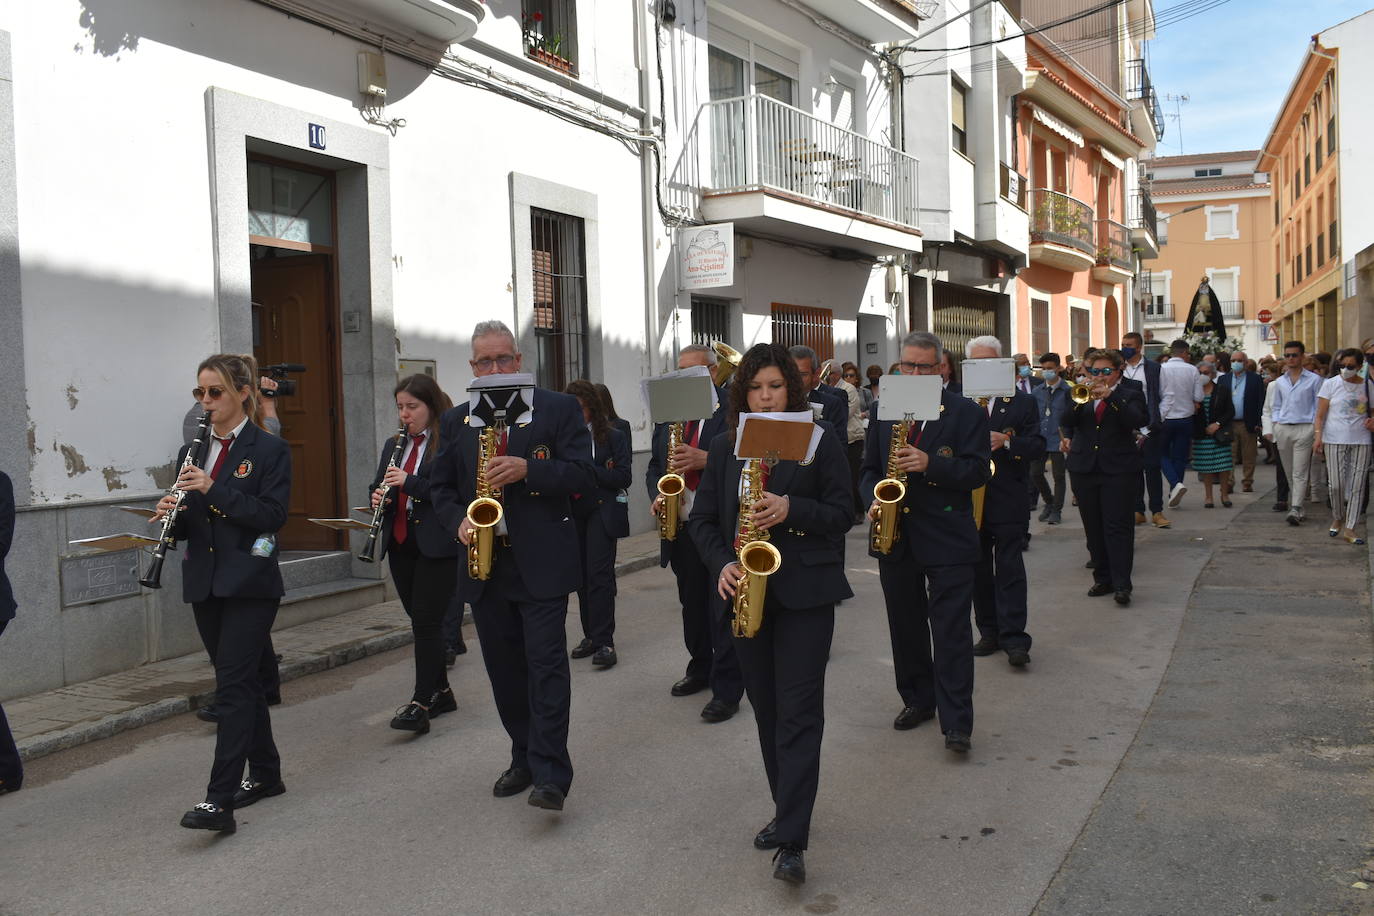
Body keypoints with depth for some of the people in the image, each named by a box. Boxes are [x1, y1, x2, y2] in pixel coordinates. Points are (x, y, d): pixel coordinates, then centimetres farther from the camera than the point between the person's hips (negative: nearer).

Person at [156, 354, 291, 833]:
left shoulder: (270, 450, -5)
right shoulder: (192, 452, 12)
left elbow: (274, 515, -14)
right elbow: (187, 524, 13)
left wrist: (214, 489, -21)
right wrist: (171, 515, -10)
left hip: (250, 585, -6)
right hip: (205, 584, 6)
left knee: (232, 685, -10)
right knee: (242, 680, 14)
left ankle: (220, 800, -11)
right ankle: (266, 774, 28)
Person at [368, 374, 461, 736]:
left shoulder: (450, 442, -8)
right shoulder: (393, 445, 14)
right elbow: (378, 487, 20)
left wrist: (409, 483, -22)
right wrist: (378, 496, -3)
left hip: (437, 546, -7)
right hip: (401, 544, 7)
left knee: (426, 621, -9)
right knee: (422, 621, 13)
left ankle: (420, 705, -7)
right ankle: (440, 691, 24)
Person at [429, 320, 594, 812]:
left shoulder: (559, 409, 0)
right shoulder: (456, 421, 11)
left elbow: (582, 475, -6)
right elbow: (441, 486, 15)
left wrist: (527, 469, -20)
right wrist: (458, 519, -6)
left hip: (542, 563, -4)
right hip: (485, 563, 5)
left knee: (546, 663, -8)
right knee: (504, 668, 11)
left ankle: (550, 773, -5)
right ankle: (524, 757, 25)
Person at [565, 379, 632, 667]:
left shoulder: (613, 436, -1)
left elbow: (624, 477, -7)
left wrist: (588, 469, -17)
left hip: (602, 511, -4)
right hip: (573, 513, 4)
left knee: (599, 574, -9)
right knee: (582, 575, 8)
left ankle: (605, 642, -7)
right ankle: (591, 635, 18)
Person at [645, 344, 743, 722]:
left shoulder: (734, 410, -7)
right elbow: (654, 464, 17)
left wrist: (706, 459, -25)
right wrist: (657, 495, -2)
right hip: (682, 525, 6)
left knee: (724, 608, -2)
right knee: (692, 604, 17)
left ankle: (727, 689, 4)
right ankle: (700, 669, 33)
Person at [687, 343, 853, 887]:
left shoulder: (820, 441, -2)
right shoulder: (725, 446, 7)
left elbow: (843, 514, -4)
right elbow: (702, 519, 7)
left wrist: (791, 509, -20)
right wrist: (722, 564, -10)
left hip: (805, 592, -4)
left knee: (798, 712, -7)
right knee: (766, 709, 12)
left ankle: (791, 841, -5)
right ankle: (787, 810, 28)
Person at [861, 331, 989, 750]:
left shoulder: (966, 413, -1)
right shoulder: (884, 412, 11)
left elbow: (978, 470, -8)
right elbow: (869, 467, 16)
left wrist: (930, 464, -22)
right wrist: (874, 500, -3)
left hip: (948, 539, -4)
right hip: (895, 536, 5)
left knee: (951, 630, -5)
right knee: (905, 625, 13)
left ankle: (957, 723, -1)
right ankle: (917, 699, 29)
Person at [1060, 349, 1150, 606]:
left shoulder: (1130, 393, 2)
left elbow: (1138, 420, -16)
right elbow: (1067, 420, 1)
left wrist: (1110, 397, -23)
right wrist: (1079, 399, -16)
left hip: (1118, 469, -4)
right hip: (1083, 468, 4)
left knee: (1118, 526, -7)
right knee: (1093, 528, 8)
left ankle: (1122, 584, -7)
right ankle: (1102, 579, 17)